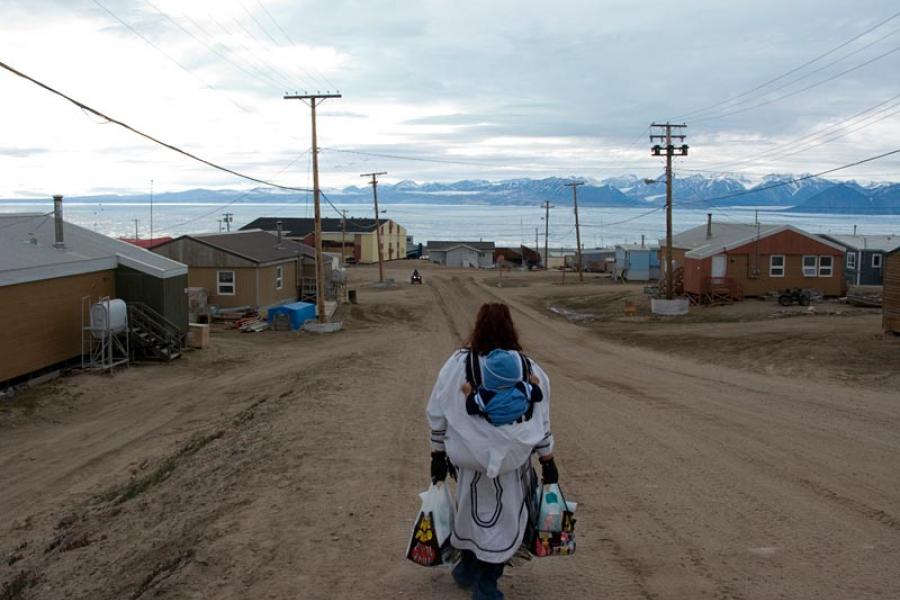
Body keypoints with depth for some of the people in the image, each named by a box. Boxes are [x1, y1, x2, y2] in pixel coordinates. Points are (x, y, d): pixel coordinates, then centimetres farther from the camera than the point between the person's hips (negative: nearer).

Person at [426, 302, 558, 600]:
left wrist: (438, 454, 6)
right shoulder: (529, 368, -4)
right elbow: (541, 421, 1)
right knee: (505, 520, 11)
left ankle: (468, 568, 36)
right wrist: (547, 461, 10)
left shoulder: (458, 364, -7)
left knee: (472, 510, 20)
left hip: (472, 459, 1)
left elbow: (438, 412, -3)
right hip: (514, 461, 0)